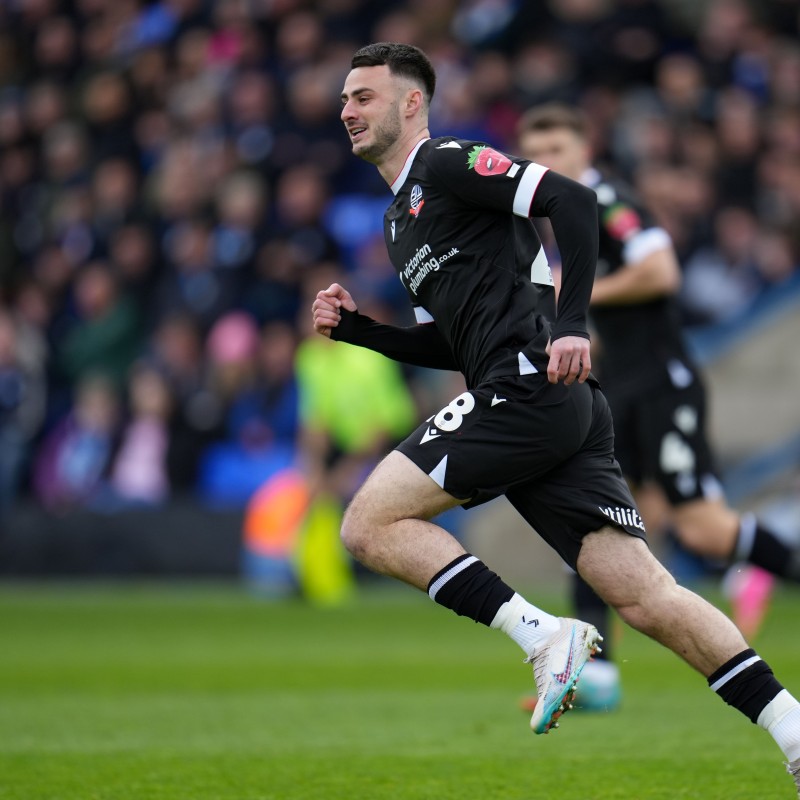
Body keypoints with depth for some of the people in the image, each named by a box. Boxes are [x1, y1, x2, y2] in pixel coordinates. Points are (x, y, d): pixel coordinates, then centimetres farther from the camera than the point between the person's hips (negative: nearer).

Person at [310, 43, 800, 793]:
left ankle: (544, 637, -15)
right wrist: (355, 327, 20)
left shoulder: (444, 163, 1)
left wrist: (571, 325, -20)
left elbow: (572, 200, -12)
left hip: (530, 384, -9)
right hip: (563, 418, 9)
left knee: (369, 523, -8)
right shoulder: (398, 220, 29)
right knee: (645, 595, -1)